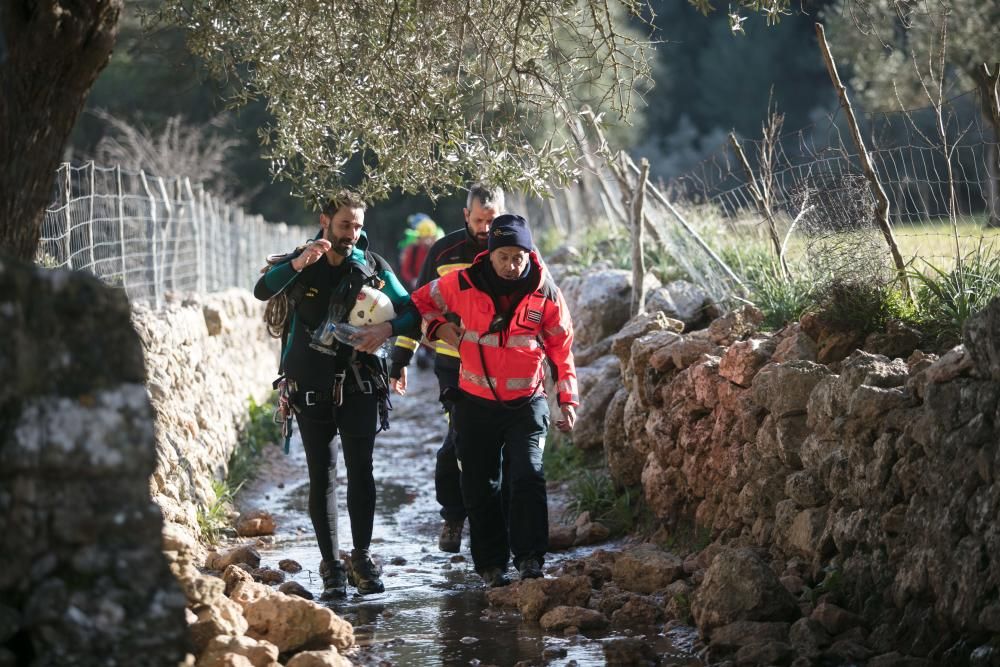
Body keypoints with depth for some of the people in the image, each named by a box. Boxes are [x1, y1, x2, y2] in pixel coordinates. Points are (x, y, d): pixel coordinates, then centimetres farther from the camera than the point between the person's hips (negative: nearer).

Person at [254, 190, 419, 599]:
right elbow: (262, 291, -17)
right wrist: (297, 264, -33)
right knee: (321, 475, 1)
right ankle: (331, 566, 4)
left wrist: (388, 328, -20)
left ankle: (361, 558, 5)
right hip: (311, 386, 0)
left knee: (360, 468, -6)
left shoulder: (372, 267, 4)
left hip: (358, 383, 1)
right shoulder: (301, 263, 1)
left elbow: (412, 311, 2)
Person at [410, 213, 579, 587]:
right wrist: (441, 329, -4)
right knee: (480, 487, 4)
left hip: (527, 404, -1)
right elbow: (421, 301, 13)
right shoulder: (462, 285, -6)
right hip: (476, 403, 1)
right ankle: (491, 564, 13)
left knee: (528, 476, -17)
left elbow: (561, 350, 6)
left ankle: (529, 559, -16)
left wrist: (567, 401, 2)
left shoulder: (546, 295, -4)